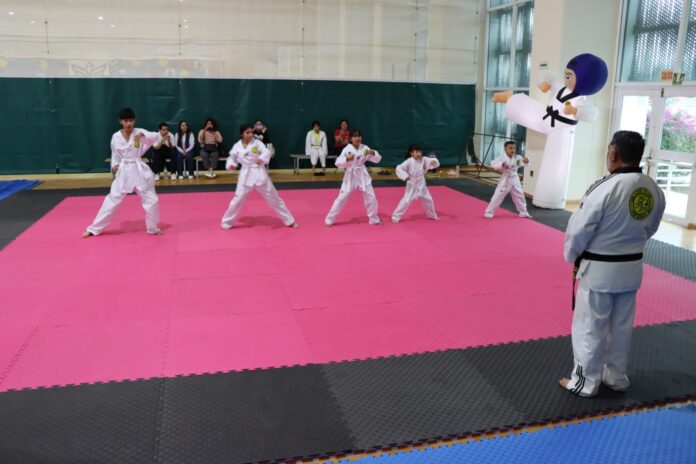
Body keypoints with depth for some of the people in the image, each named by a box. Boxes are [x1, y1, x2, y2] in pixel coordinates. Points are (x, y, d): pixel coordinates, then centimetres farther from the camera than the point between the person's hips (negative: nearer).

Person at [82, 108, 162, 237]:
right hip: (123, 171, 1)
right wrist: (114, 165, -4)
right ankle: (94, 229, 16)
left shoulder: (140, 132, -5)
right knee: (112, 200, 4)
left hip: (139, 170, -1)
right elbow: (115, 154, 13)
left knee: (151, 200, 0)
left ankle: (153, 228, 23)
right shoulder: (116, 137, 1)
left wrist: (143, 135, -36)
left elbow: (156, 137, -18)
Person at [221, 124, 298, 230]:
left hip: (259, 173, 0)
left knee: (273, 197, 7)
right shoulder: (237, 146, 1)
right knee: (238, 199, 0)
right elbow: (232, 158, 14)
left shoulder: (257, 143, -4)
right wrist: (231, 165, -8)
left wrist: (262, 159, -40)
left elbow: (266, 152, -19)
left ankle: (289, 221, 17)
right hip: (246, 175, 0)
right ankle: (227, 222, 20)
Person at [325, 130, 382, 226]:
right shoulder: (347, 149, -9)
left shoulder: (365, 148, -3)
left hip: (363, 175, 2)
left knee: (371, 197, 6)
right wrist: (347, 159, -31)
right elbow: (338, 163, -14)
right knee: (341, 198, -1)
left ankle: (374, 219, 26)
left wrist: (373, 153, -23)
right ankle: (329, 220, 12)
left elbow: (377, 160, -3)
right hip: (350, 176, -2)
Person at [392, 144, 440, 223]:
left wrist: (434, 162, -31)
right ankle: (396, 216, -1)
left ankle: (432, 215, 38)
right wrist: (405, 176, -30)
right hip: (412, 185, -5)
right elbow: (399, 168, -19)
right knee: (406, 200, -11)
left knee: (428, 199, 15)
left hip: (421, 184, 5)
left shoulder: (424, 160, -5)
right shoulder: (409, 161, -17)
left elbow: (432, 161, -7)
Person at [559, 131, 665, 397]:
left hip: (599, 270, -7)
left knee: (590, 328, 7)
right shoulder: (654, 191, -1)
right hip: (632, 268, 7)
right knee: (621, 326, 20)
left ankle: (585, 383, 20)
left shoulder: (606, 188, -23)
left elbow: (578, 230, -17)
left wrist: (571, 256, 1)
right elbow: (650, 229, 12)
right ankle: (617, 378, 35)